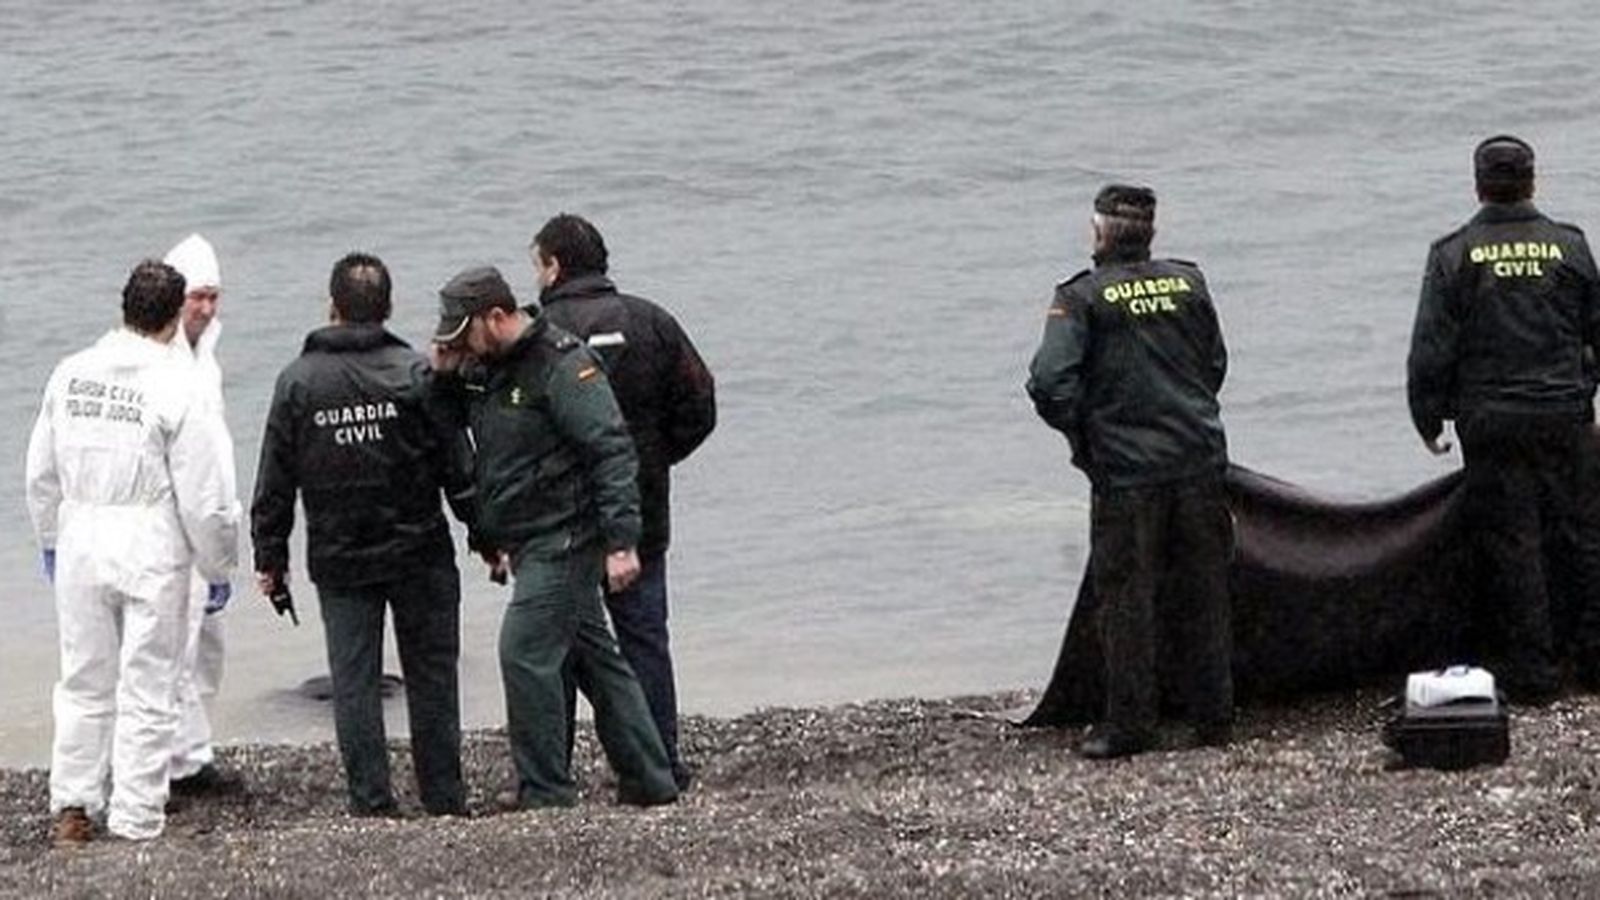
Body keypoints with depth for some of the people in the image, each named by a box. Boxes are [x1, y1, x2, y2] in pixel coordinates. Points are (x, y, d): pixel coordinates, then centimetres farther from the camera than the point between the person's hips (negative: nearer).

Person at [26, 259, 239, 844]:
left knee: (84, 683, 18)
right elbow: (206, 499, -11)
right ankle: (135, 822, 8)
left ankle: (72, 806, 21)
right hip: (151, 553, -4)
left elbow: (42, 473, 10)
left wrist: (52, 541, 24)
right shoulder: (177, 389, -15)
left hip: (80, 545, 4)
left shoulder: (70, 375, 0)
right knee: (147, 691, 5)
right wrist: (219, 567, 3)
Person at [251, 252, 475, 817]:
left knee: (354, 684, 6)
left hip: (339, 561, 1)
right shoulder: (417, 374, -7)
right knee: (431, 677, 8)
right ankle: (444, 803, 10)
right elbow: (458, 466, -5)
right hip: (419, 553, -1)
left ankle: (371, 807, 4)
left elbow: (275, 481, 1)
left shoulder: (297, 382, -3)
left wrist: (270, 557, 10)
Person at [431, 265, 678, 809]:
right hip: (532, 543, 9)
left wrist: (620, 542, -24)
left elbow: (612, 452, -19)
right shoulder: (482, 369, 11)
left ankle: (545, 795, -8)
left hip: (565, 540, -9)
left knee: (525, 652, -13)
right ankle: (649, 783, 20)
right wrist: (442, 374, 0)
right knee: (593, 657, 13)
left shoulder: (562, 365, -16)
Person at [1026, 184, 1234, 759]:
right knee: (1203, 593, 11)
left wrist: (1079, 432, 1)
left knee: (1126, 598, 3)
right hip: (1199, 460, 4)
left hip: (1126, 469, -4)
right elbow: (1216, 365, 13)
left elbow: (1050, 382, -16)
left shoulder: (1082, 297, -8)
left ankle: (1129, 724, 6)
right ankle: (1214, 717, 16)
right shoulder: (1188, 282, 5)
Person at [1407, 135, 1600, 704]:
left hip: (1491, 423, -1)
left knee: (1512, 546, 3)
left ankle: (1533, 671, 5)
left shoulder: (1453, 255, -5)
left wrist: (1428, 420, 5)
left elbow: (1430, 350, -5)